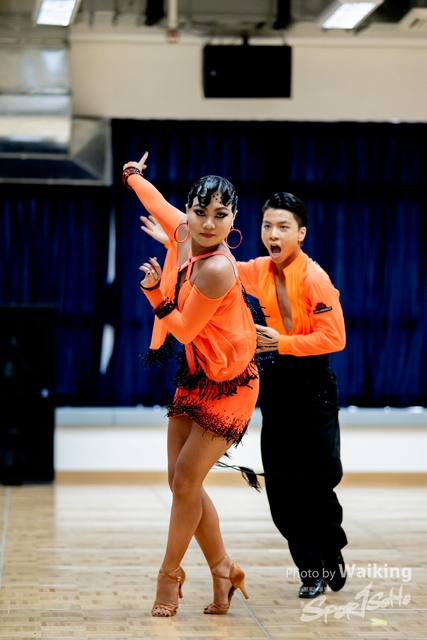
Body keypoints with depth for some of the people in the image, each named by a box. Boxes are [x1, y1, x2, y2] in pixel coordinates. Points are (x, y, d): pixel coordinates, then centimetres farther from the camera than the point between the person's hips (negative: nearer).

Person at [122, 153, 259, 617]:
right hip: (193, 378, 8)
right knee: (180, 479, 6)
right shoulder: (182, 231, -6)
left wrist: (157, 292, -7)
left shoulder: (217, 268, -28)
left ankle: (170, 574, 15)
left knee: (186, 481, -2)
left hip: (228, 387, -8)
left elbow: (184, 328, -17)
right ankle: (222, 569, 20)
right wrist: (132, 176, 20)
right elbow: (158, 203, 18)